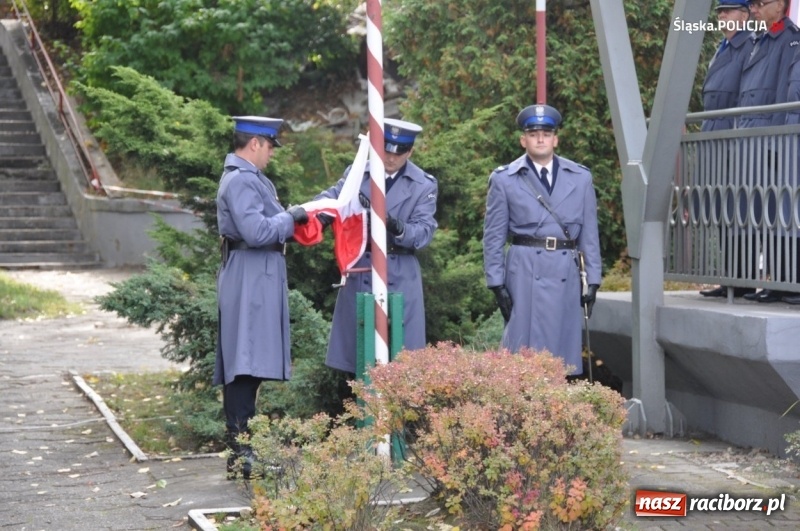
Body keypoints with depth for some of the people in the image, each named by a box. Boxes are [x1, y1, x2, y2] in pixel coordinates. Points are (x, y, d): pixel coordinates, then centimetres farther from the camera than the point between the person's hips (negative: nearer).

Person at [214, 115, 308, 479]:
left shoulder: (249, 177, 18)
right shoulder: (241, 181, -15)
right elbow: (256, 231, -24)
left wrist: (289, 219, 13)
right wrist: (290, 218, -11)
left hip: (258, 278, 11)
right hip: (249, 281, -11)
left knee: (246, 368, 13)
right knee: (245, 367, -11)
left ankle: (241, 446, 19)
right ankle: (240, 455, -10)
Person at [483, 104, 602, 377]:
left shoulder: (581, 178, 9)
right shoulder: (504, 179, 4)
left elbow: (589, 233, 10)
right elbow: (493, 237, 4)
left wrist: (593, 279, 5)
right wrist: (496, 283, -2)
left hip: (565, 272, 2)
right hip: (525, 271, -2)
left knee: (564, 349, 5)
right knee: (525, 349, -3)